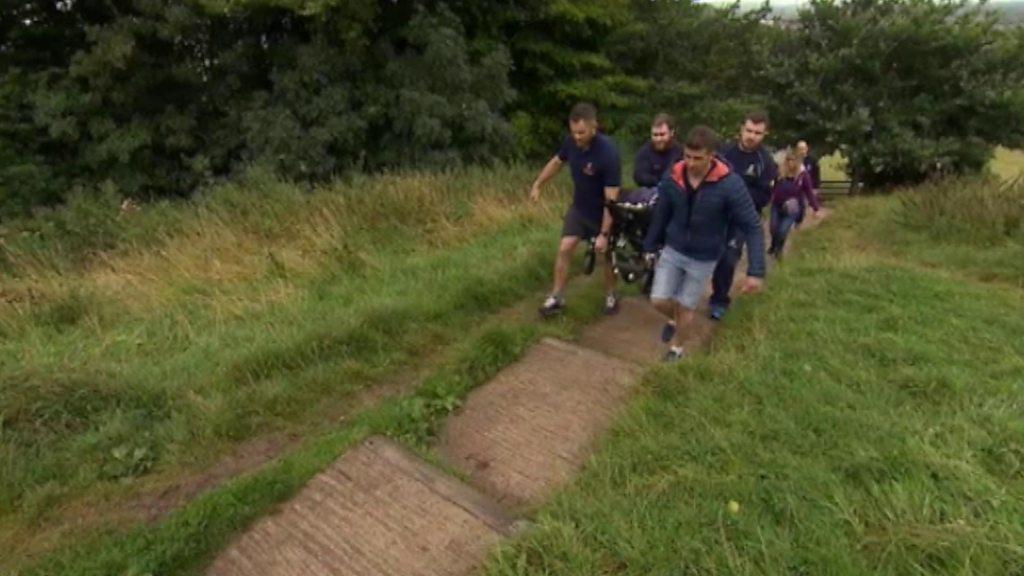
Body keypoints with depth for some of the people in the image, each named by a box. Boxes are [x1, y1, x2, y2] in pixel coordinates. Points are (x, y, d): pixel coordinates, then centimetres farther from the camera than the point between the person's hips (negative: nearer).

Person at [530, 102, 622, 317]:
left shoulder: (608, 152, -33)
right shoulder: (571, 141, -16)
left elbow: (611, 199, -30)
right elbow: (556, 162, 8)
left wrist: (604, 233, -29)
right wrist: (537, 184, 14)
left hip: (602, 212, -4)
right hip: (579, 207, 4)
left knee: (608, 254, 12)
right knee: (564, 249, -1)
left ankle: (610, 295, 34)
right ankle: (556, 297, 11)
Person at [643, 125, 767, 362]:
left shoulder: (730, 184, -24)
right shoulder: (672, 179, -14)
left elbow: (753, 227, -20)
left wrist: (756, 271, -26)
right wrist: (649, 247, 10)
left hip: (703, 259, -2)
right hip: (672, 250, 2)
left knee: (686, 307, 10)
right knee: (658, 300, 1)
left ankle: (676, 345, 39)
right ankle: (673, 318, 38)